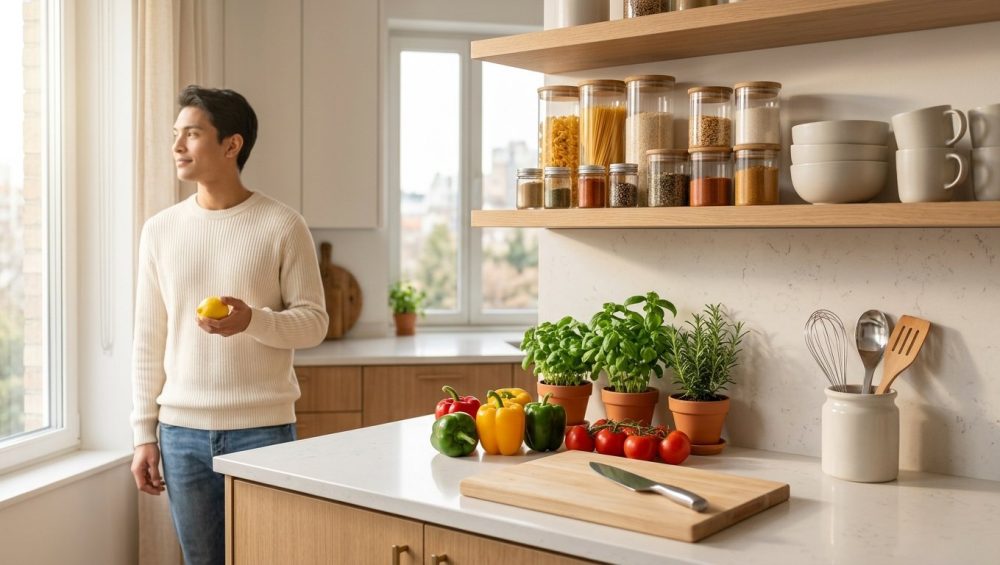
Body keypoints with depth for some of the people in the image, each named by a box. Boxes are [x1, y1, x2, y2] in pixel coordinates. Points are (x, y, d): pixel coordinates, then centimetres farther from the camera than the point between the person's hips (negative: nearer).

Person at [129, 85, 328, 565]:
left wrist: (252, 321, -23)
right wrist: (144, 434, 6)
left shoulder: (281, 225, -5)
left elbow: (313, 322, -4)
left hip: (263, 429, -3)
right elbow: (149, 339, 8)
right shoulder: (160, 229, 5)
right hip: (181, 432, 3)